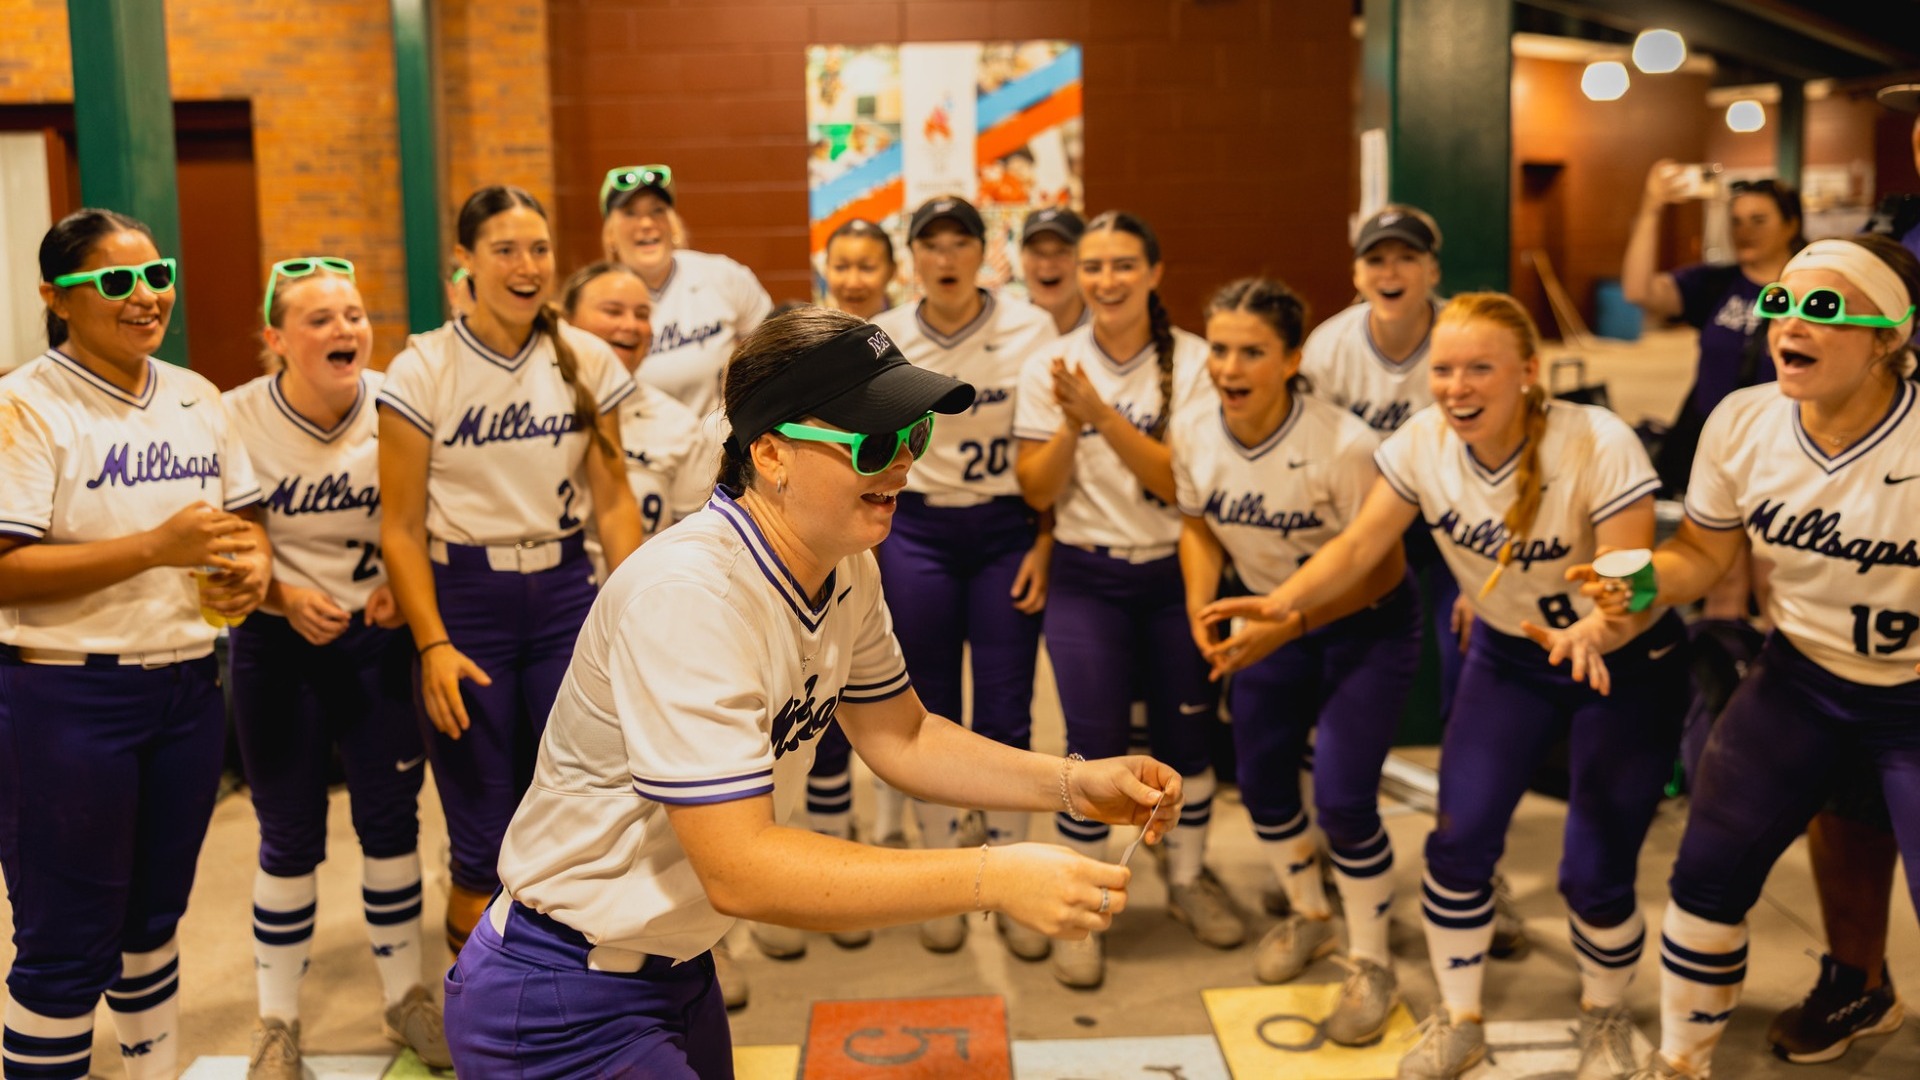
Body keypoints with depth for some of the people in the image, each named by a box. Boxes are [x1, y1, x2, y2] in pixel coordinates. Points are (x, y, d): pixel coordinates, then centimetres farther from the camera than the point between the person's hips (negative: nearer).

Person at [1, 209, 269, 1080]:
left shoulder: (195, 398, 9)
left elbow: (243, 518, 16)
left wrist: (251, 570, -6)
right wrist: (156, 546, -24)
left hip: (188, 687, 6)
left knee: (154, 916, 20)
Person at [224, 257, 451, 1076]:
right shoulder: (237, 419, -11)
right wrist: (284, 597, -19)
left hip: (379, 638, 1)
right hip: (279, 644, -1)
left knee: (392, 820, 10)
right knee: (290, 838, 8)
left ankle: (405, 995, 28)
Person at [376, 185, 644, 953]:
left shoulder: (589, 362, 2)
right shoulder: (422, 370, -5)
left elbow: (613, 501, 4)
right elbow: (401, 526, -5)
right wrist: (433, 645, -13)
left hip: (565, 593, 2)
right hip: (464, 599, -2)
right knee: (484, 852, 3)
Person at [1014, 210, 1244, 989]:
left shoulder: (1193, 362, -5)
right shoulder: (1049, 367, -1)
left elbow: (1182, 481, -14)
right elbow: (1037, 491, -3)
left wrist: (1102, 414, -23)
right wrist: (1069, 424, -20)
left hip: (1176, 573, 0)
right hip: (1087, 579, 0)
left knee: (1186, 733, 7)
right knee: (1095, 744, -7)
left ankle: (1188, 879, 32)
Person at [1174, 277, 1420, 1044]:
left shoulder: (1343, 444, -31)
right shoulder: (1193, 435, -15)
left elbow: (1383, 566, -22)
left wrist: (1287, 626, -31)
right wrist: (1201, 605, -14)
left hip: (1366, 622, -5)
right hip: (1270, 615, 5)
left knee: (1342, 798, -9)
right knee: (1262, 784, 12)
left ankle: (1370, 966, 16)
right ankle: (1309, 917, 41)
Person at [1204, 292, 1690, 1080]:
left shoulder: (1597, 445, -28)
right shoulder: (1423, 442, -15)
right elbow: (1359, 545, -12)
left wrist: (1590, 632, -52)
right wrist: (1283, 601, -29)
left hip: (1624, 662, -4)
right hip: (1509, 657, 4)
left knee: (1594, 872, -6)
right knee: (1459, 840, -6)